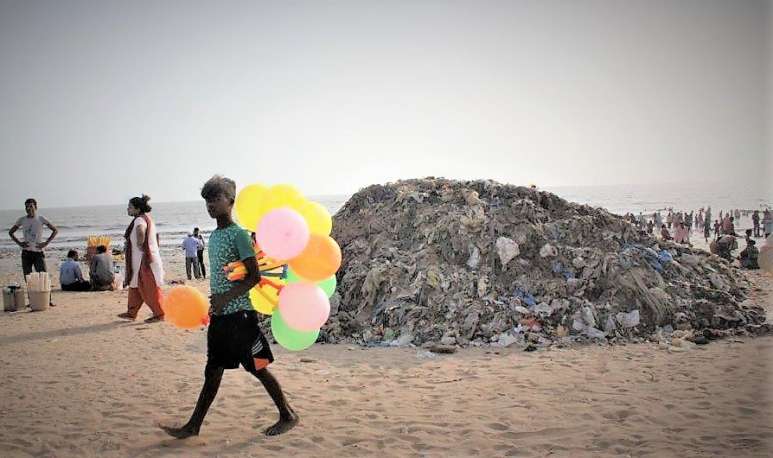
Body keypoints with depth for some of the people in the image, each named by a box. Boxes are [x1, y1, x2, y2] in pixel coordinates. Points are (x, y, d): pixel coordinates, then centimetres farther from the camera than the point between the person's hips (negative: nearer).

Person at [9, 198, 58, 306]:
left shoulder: (41, 219, 1)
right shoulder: (22, 220, 8)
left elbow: (55, 230, 1)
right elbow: (11, 232, 19)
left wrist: (46, 243, -7)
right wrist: (19, 243, 4)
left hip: (38, 252, -3)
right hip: (26, 252, 3)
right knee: (28, 279, 5)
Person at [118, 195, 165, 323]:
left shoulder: (140, 220, -17)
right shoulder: (146, 218, 15)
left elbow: (140, 230, -41)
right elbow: (155, 235, 29)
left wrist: (140, 246, -28)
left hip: (144, 260, -10)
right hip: (139, 260, 10)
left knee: (150, 288, -3)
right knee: (134, 286, 16)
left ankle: (159, 314, 4)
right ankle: (131, 313, 24)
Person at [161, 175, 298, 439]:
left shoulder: (238, 234, -12)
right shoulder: (214, 236, 13)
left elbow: (255, 276, -16)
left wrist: (226, 298, -22)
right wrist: (215, 304, 17)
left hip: (239, 313, -8)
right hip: (220, 315, 8)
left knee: (258, 368, 2)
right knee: (212, 371, 12)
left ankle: (288, 415, 16)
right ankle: (193, 427, 19)